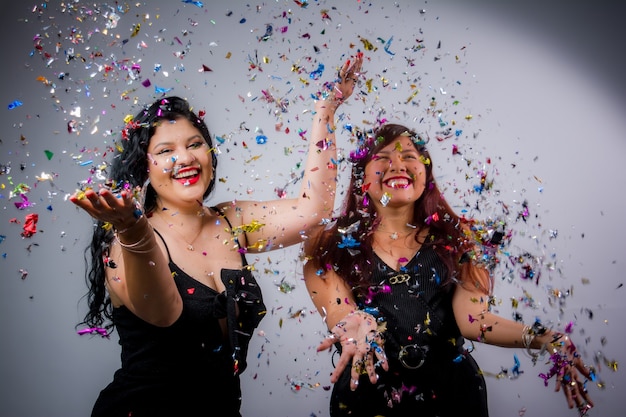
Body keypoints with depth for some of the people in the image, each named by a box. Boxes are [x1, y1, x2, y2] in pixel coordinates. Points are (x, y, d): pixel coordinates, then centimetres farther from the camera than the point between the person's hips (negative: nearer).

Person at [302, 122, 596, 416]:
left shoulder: (458, 240, 1)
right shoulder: (333, 247, -3)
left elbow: (472, 320, -10)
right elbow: (338, 316, -16)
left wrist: (539, 339, -27)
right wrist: (356, 329, -39)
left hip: (449, 390, 1)